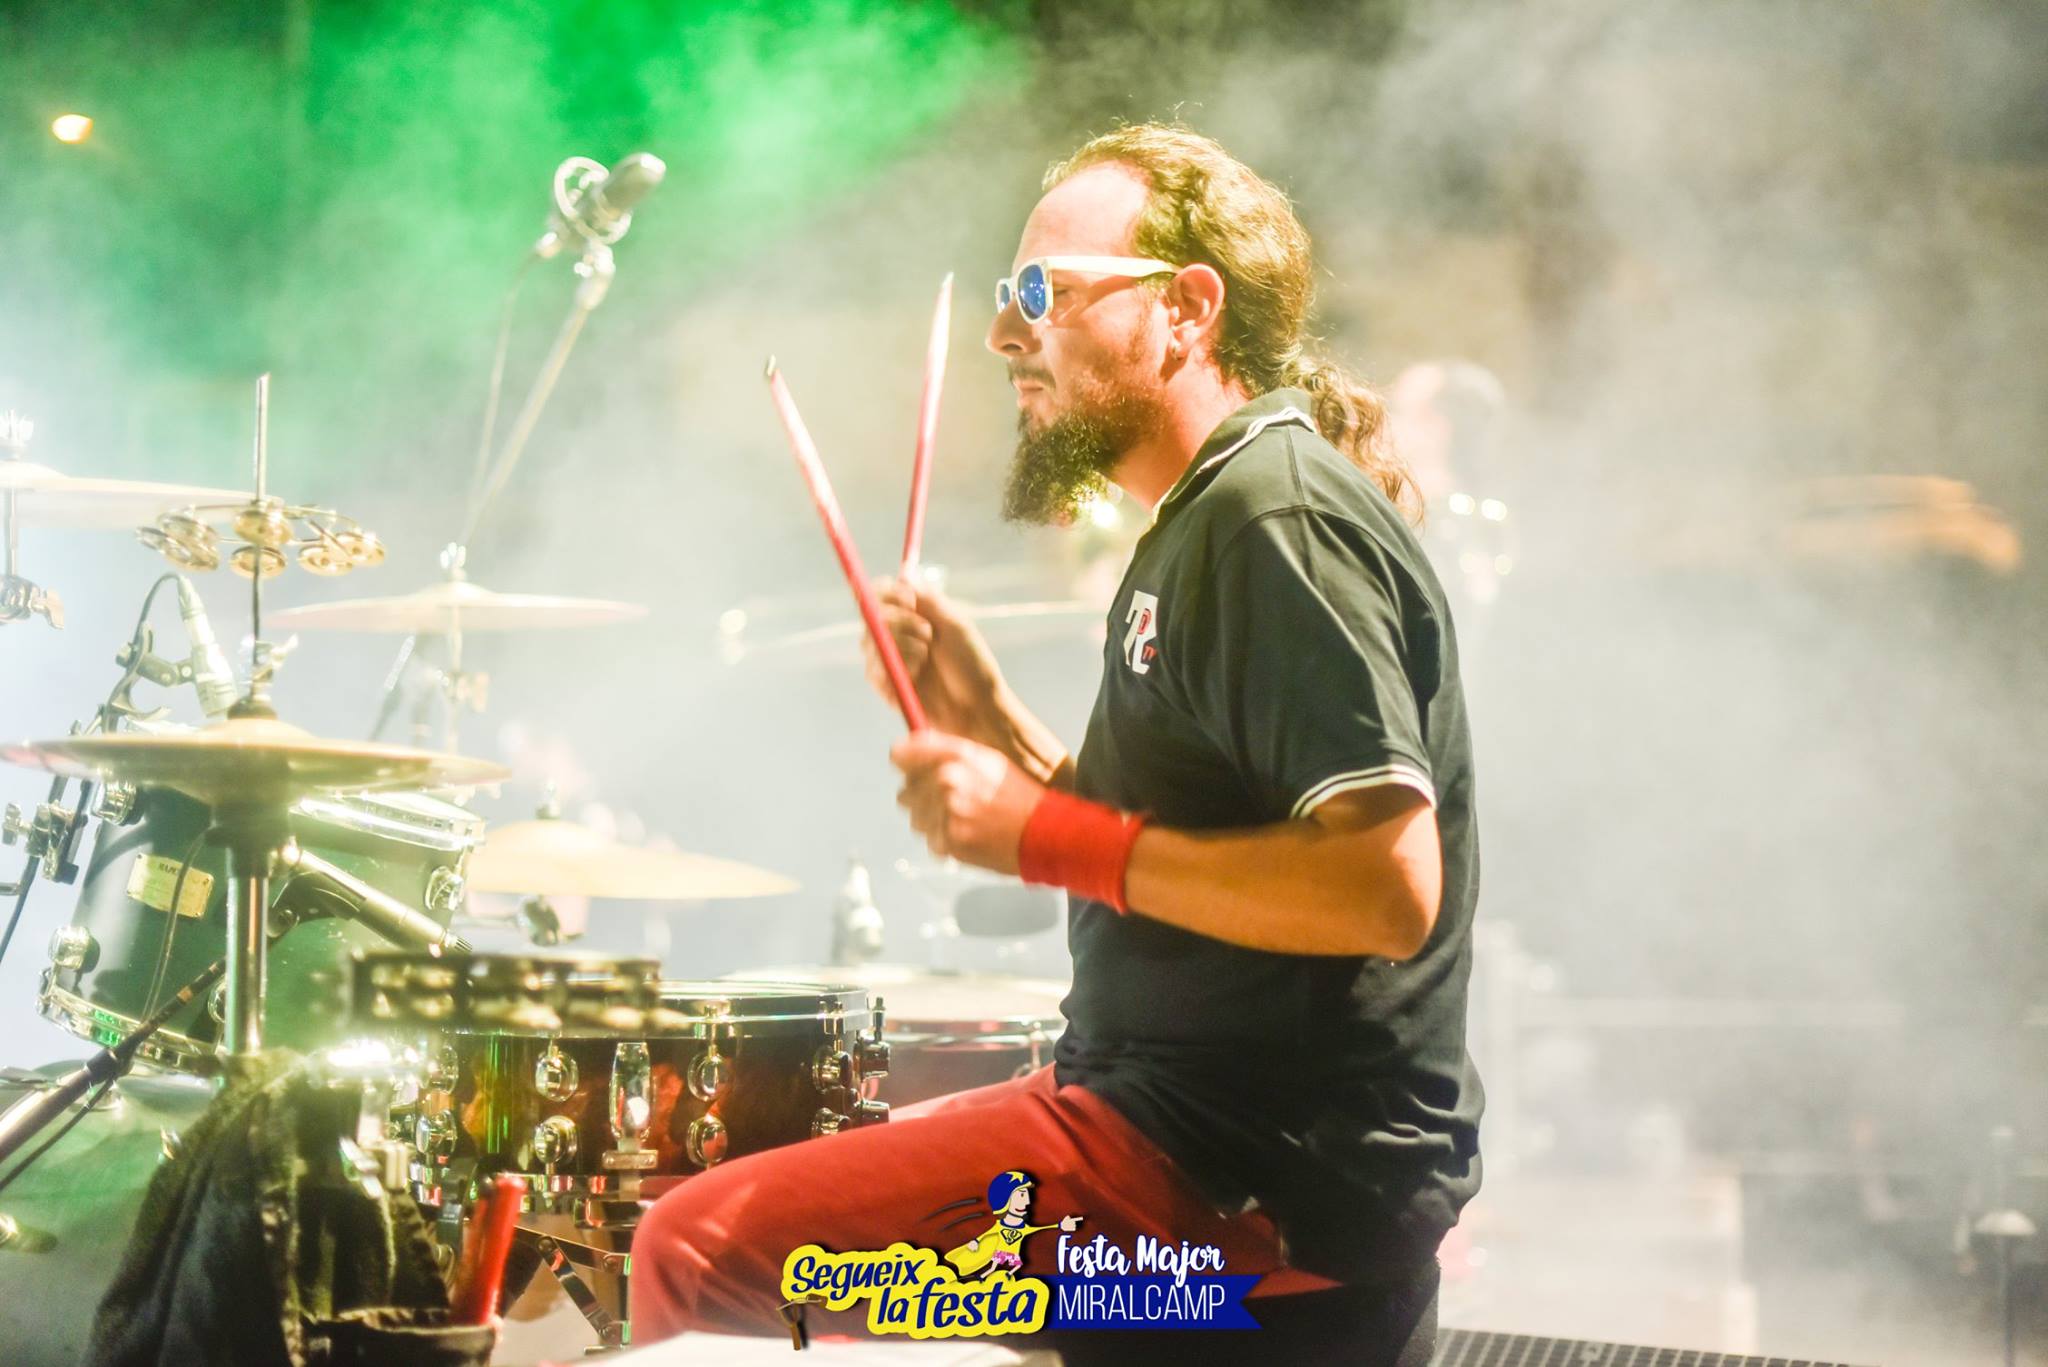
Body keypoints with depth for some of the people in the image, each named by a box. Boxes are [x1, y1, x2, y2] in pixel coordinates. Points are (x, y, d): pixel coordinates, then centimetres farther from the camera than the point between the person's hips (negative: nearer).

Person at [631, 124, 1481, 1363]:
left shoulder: (1277, 521, -16)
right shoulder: (1211, 518, 15)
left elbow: (1387, 886, -26)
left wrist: (1048, 836, -23)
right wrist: (998, 730, 6)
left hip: (1266, 1175, -11)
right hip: (1204, 1117, 11)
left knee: (702, 1252, -17)